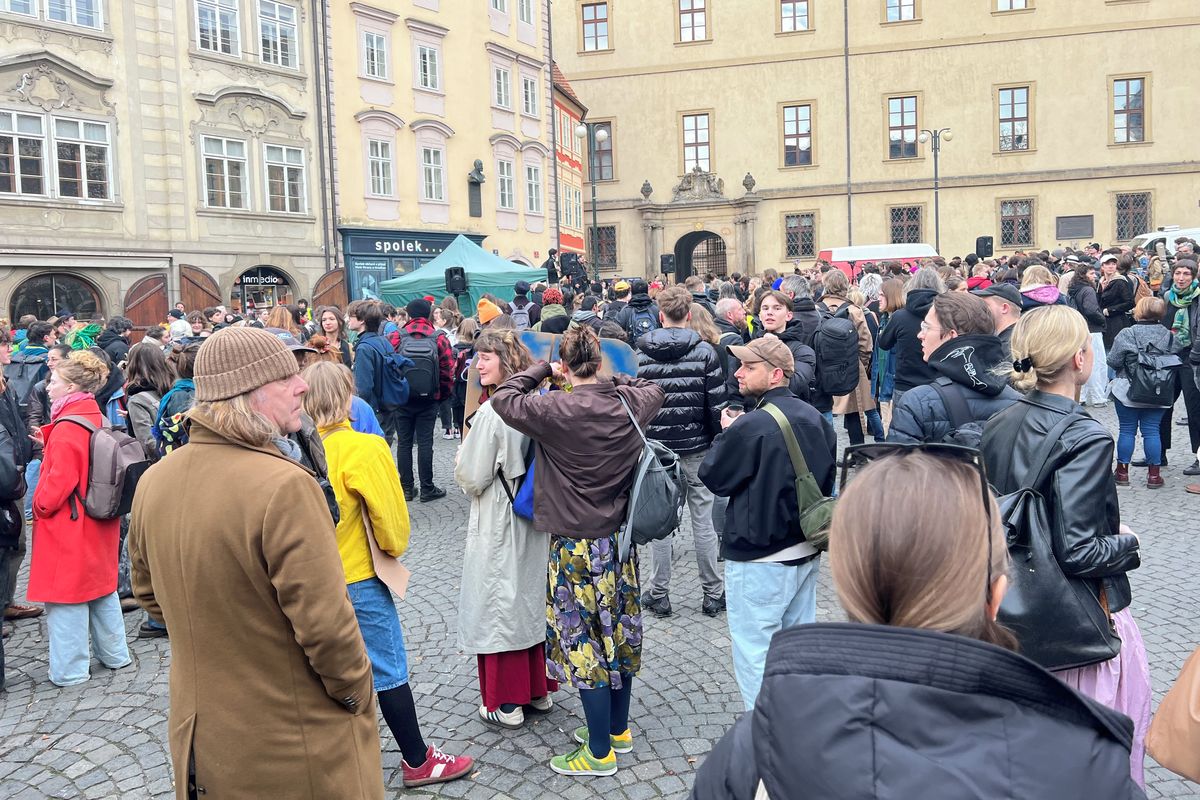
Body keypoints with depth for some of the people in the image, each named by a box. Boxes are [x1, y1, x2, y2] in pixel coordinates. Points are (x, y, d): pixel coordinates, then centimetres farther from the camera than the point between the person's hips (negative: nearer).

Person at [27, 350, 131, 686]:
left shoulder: (68, 427, -20)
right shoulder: (96, 419, 6)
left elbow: (58, 481, -22)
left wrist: (39, 506, -7)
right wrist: (48, 441, 10)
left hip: (67, 526, -9)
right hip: (99, 524, 9)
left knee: (65, 596, 2)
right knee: (102, 588, 17)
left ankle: (70, 669, 11)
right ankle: (115, 655, 27)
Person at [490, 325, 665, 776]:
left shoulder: (556, 410, -20)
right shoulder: (628, 403, -3)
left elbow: (504, 399, -8)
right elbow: (654, 390, 19)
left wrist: (541, 370, 1)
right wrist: (610, 379, 14)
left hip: (577, 546, -6)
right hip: (621, 539, 7)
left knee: (584, 643, 5)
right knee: (619, 634, 18)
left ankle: (600, 753, 17)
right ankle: (618, 730, 35)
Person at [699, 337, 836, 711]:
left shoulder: (751, 426, -22)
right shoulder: (815, 418, 3)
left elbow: (713, 477, -10)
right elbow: (826, 478, 15)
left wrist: (726, 434, 4)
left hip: (760, 558, -8)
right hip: (808, 552, 8)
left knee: (754, 651, 4)